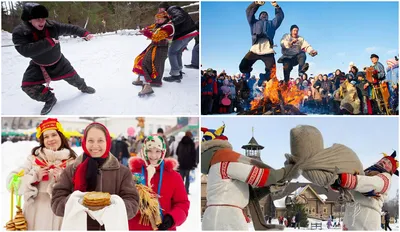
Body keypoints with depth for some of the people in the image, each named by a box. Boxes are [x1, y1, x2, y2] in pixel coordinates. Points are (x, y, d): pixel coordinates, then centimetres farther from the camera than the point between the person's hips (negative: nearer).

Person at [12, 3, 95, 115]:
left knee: (73, 77, 14)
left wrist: (84, 33, -28)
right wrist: (48, 42, -45)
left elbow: (70, 28, -15)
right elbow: (25, 50, -44)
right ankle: (50, 99, 12)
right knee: (28, 86, -13)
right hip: (38, 66, -1)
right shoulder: (19, 32, -31)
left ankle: (83, 87, 50)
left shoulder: (51, 26, -26)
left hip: (58, 62, 1)